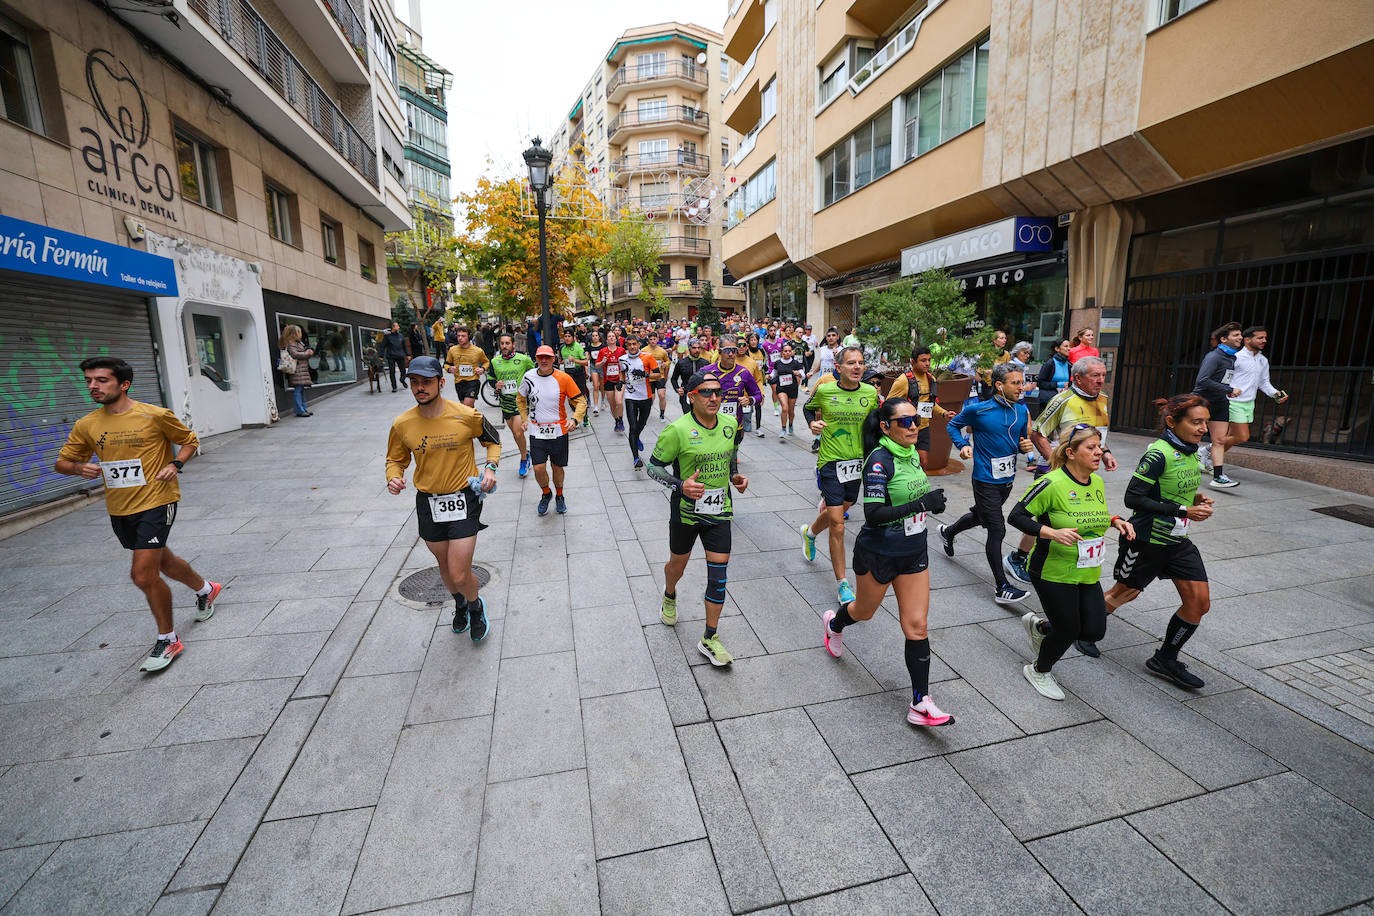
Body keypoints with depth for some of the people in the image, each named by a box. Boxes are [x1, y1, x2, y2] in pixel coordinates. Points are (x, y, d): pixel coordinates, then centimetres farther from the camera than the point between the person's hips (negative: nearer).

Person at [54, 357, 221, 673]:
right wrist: (79, 467, -11)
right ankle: (205, 588, 49)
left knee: (143, 574, -11)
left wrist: (175, 464, -14)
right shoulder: (86, 425, 3)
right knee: (163, 562, 20)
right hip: (118, 510, 6)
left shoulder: (155, 415, -10)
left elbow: (189, 440, 3)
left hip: (155, 502, -6)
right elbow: (62, 462, 12)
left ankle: (167, 640, 6)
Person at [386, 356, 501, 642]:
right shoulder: (402, 424, -7)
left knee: (460, 575, -7)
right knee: (445, 565, 21)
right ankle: (460, 605, 52)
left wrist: (491, 467, -10)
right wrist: (393, 478, -12)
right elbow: (396, 460, 10)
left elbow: (493, 440, 5)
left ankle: (476, 607, 27)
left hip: (464, 500, -3)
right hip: (428, 503, 3)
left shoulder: (466, 415, -14)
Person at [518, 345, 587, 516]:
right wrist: (524, 418, 11)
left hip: (559, 431, -1)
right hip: (537, 431, 1)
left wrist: (575, 419, -21)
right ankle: (546, 494, 23)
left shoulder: (563, 378, -9)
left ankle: (559, 496, 36)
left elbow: (580, 401, -5)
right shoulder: (529, 377, -1)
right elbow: (520, 397, 19)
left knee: (558, 467, 10)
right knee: (539, 468, -7)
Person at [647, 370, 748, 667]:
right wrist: (680, 486, -25)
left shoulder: (730, 424, -2)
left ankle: (709, 639, 16)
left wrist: (736, 476, 0)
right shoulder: (678, 430, -18)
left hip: (719, 510, 3)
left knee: (719, 573, 0)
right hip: (686, 511, -3)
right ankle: (669, 596, 55)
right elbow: (654, 467, -10)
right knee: (677, 564, 18)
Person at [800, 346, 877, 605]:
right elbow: (808, 408, 12)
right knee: (837, 526, -6)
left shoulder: (871, 393, 0)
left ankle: (810, 532, 55)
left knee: (839, 510, 21)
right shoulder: (824, 390, -7)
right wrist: (812, 423, -8)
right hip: (830, 461, -4)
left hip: (858, 462, 4)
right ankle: (842, 583, 8)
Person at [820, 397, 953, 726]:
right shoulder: (879, 459, -22)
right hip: (878, 554, -6)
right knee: (864, 611, 19)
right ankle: (833, 623, 54)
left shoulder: (911, 453, 2)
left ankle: (921, 704, 13)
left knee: (916, 625, 4)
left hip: (913, 553, 6)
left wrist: (931, 501, 7)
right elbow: (873, 513, -30)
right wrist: (921, 504, -33)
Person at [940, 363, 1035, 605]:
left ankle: (948, 532, 54)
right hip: (986, 480, -6)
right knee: (997, 530, -8)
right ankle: (1002, 588, 0)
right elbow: (954, 425, 1)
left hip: (1008, 478, 7)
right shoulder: (978, 410, -14)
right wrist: (963, 445, -14)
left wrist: (1025, 446, -10)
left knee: (981, 516, 26)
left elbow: (1022, 440, 13)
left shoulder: (1022, 410, 1)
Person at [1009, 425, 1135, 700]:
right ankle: (1039, 671, 31)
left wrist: (1115, 521, 2)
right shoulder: (1052, 483, -20)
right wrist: (1053, 533, -31)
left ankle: (1039, 626, 33)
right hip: (1053, 572, -7)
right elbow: (1016, 516, -20)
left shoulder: (1097, 483, 4)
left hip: (1088, 574, 7)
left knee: (1094, 630, 4)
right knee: (1068, 631, 2)